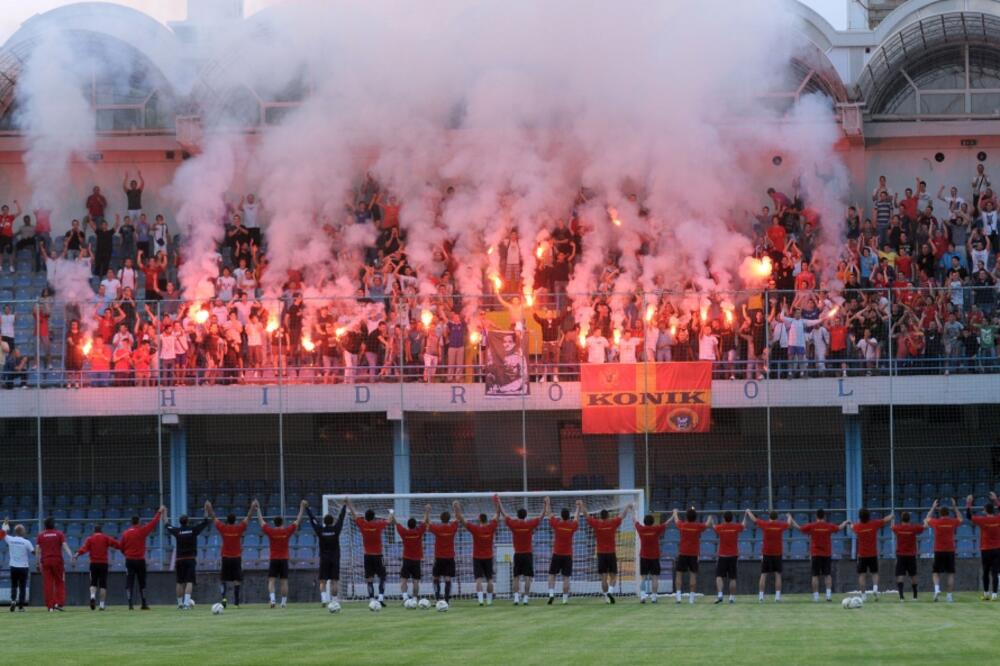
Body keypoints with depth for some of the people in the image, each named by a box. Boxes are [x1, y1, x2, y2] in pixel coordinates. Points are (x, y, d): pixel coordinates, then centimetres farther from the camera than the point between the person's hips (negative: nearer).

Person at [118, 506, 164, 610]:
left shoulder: (125, 533, 1)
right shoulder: (142, 531, -6)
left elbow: (120, 547, 5)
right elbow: (153, 523, -3)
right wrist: (159, 513, 7)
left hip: (129, 561, 1)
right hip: (140, 560, -1)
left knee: (129, 583, -1)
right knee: (142, 583, 9)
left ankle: (130, 604, -12)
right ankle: (144, 604, 11)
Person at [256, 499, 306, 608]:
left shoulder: (270, 531, -4)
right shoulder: (287, 531, -3)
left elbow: (261, 520, 7)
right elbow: (298, 520, 6)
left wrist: (258, 508, 18)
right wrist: (302, 507, 15)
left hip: (273, 560, -1)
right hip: (284, 559, 1)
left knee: (271, 581, -1)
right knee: (284, 582, 4)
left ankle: (272, 599, -20)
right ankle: (284, 602, 6)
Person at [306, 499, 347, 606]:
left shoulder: (320, 530, -5)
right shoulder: (336, 529, -5)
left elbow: (312, 519, 4)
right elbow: (341, 517, 7)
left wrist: (307, 508, 15)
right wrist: (344, 506, 20)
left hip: (324, 559, 0)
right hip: (335, 559, 0)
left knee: (323, 582, 1)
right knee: (334, 582, 1)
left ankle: (324, 598, -18)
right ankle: (334, 601, -1)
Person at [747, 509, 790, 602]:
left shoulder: (765, 524, -3)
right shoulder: (781, 525, 0)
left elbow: (754, 519, 14)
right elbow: (789, 523, 23)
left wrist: (748, 512, 34)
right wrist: (789, 516, 47)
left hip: (766, 553, 0)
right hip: (777, 553, 0)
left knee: (763, 575, 3)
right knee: (778, 575, 4)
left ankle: (761, 596, -2)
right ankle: (777, 596, -2)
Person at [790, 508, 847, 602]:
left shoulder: (811, 526, -5)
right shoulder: (829, 526, 0)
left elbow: (799, 527, 2)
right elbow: (839, 527, 19)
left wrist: (791, 520, 19)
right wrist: (845, 523, 40)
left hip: (815, 554, -1)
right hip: (827, 554, 1)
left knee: (815, 575, 1)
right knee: (827, 575, 8)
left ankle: (816, 595, -2)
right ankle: (829, 593, -5)